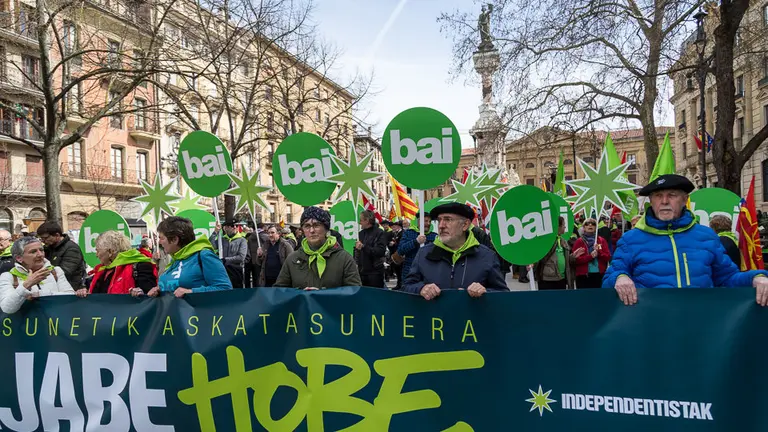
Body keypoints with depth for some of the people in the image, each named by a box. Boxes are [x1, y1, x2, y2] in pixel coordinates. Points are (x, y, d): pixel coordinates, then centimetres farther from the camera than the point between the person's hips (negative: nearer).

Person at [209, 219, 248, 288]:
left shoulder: (242, 240, -4)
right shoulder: (222, 239, 9)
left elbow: (241, 257, -15)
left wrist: (225, 260, -16)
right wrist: (215, 232, -7)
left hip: (236, 270, -4)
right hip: (224, 270, 4)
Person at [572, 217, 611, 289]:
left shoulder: (602, 240, 11)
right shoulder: (579, 242, 4)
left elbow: (608, 257, 6)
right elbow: (576, 259, -4)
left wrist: (599, 251, -12)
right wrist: (590, 256, -15)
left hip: (600, 275, 2)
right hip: (583, 276, -2)